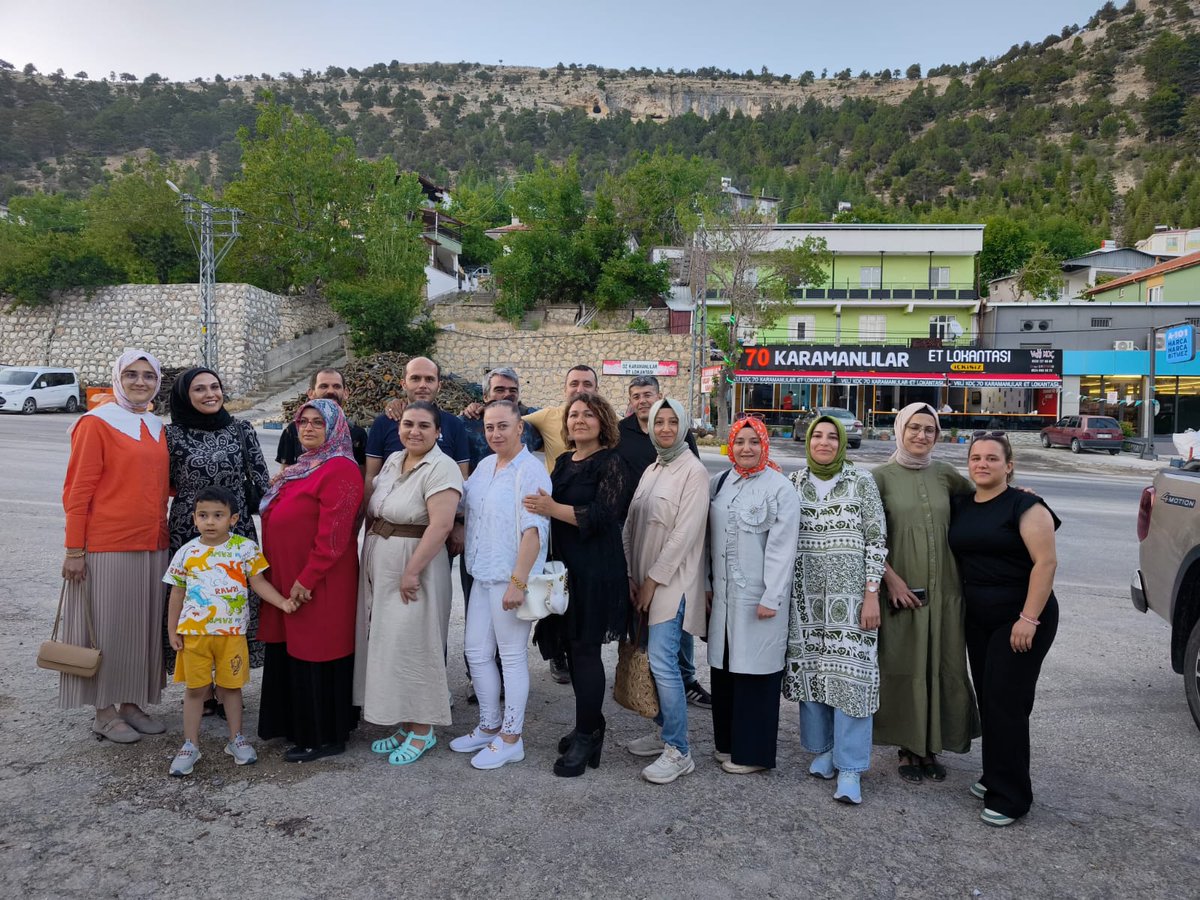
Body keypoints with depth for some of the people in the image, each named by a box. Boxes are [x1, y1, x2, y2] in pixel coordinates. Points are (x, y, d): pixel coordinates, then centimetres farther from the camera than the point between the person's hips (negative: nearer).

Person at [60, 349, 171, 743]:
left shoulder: (156, 427, 12)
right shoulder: (96, 423, -7)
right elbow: (77, 490, -9)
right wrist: (74, 550, -11)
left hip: (152, 545, 6)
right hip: (106, 547, -6)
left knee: (145, 626, 12)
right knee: (107, 626, 4)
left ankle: (132, 703, 26)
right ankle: (105, 712, 18)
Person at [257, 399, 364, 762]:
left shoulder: (339, 469, -16)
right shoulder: (302, 466, 16)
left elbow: (333, 534, -22)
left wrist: (307, 579, -21)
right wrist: (278, 489, 10)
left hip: (317, 585, -9)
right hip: (288, 579, 10)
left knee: (315, 657, 0)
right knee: (290, 653, 16)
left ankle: (324, 738, 14)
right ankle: (296, 726, 31)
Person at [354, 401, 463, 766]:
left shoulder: (441, 468, -16)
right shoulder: (393, 460, 9)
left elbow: (441, 525, -24)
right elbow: (374, 509, 17)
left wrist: (412, 571, -24)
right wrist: (371, 553, 10)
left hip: (413, 570, -8)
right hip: (379, 568, 8)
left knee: (411, 645, -1)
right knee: (387, 643, 13)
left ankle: (421, 730, 14)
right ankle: (403, 724, 26)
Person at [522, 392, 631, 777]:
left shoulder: (611, 464, -8)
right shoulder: (563, 462, 14)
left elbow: (603, 515, -18)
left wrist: (554, 508, -23)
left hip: (595, 570, -7)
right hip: (564, 567, 7)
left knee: (585, 649, -3)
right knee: (573, 646, 12)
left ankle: (586, 737, 8)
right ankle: (591, 724, 27)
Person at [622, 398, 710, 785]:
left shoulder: (693, 471, -9)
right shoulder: (651, 470, 14)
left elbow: (685, 533, -15)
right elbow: (631, 525, 12)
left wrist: (652, 581, -13)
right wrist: (632, 577, 2)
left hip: (672, 582, -7)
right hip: (643, 582, 7)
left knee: (662, 661, -11)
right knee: (654, 658, 11)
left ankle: (678, 752, -1)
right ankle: (663, 732, 26)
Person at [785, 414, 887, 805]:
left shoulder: (861, 481, -3)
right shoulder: (794, 482, 6)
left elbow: (876, 541, -4)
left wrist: (871, 595, -8)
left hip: (849, 594, -3)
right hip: (805, 595, 3)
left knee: (849, 671, -4)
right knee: (810, 667, 9)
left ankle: (850, 768, 7)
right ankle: (821, 748, 27)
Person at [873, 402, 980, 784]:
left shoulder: (945, 474, 6)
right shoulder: (882, 476, -2)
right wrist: (891, 577, -12)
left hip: (944, 588, 3)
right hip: (901, 587, -3)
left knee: (942, 667, 7)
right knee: (904, 667, 3)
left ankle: (930, 748, 23)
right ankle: (907, 749, 18)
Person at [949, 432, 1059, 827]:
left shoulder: (1024, 506, -12)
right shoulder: (961, 505, 8)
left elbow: (1046, 562, -16)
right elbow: (959, 557, 17)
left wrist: (1028, 620, -21)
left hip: (1021, 619, -6)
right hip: (978, 618, 7)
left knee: (1006, 703, -5)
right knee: (987, 699, 13)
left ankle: (1010, 797, 6)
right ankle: (995, 777, 28)